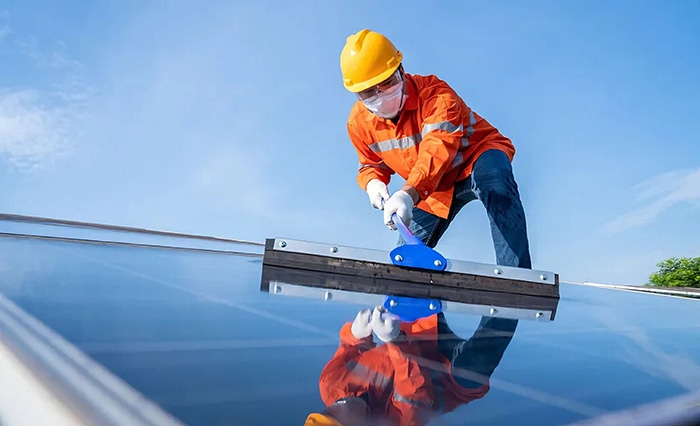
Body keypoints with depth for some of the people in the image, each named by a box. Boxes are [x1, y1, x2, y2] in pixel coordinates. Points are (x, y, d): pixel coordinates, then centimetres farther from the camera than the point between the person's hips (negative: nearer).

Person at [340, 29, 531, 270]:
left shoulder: (434, 93, -27)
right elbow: (371, 165, 8)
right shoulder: (359, 123, -10)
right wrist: (373, 183, -17)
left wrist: (409, 193, -61)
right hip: (434, 188, 6)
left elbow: (439, 150, -44)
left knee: (495, 179, -42)